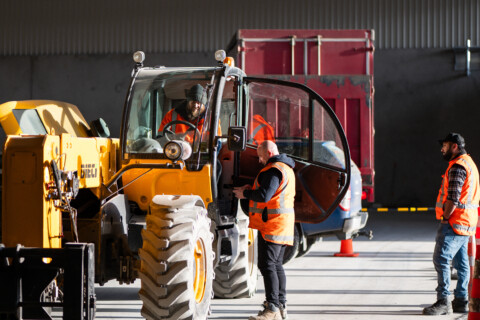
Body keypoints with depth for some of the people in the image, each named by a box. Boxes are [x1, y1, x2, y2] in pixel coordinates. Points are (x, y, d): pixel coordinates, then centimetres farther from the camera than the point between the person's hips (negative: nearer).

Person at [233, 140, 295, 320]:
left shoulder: (274, 170, -14)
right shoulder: (286, 169, 20)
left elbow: (264, 195, -23)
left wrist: (245, 194, -7)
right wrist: (252, 190, 14)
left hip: (272, 224, -11)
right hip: (283, 224, 11)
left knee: (267, 265, -12)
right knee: (276, 265, 15)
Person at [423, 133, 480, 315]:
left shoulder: (457, 167, -15)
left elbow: (453, 198, -22)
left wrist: (445, 218, -12)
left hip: (454, 222, -11)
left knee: (441, 259, -11)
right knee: (461, 262, 12)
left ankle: (443, 302, -13)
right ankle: (461, 301, 16)